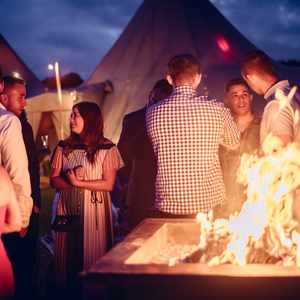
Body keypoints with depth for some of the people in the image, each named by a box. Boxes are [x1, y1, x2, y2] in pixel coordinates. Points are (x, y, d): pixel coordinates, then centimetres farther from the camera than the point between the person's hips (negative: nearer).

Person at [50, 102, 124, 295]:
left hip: (94, 209, -3)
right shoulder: (64, 147, 8)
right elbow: (54, 179, 4)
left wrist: (79, 183, -13)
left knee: (92, 252, 0)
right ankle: (68, 289, 23)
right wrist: (70, 183, -15)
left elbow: (109, 184, -8)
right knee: (67, 253, 7)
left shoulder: (106, 148, -3)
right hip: (67, 209, 3)